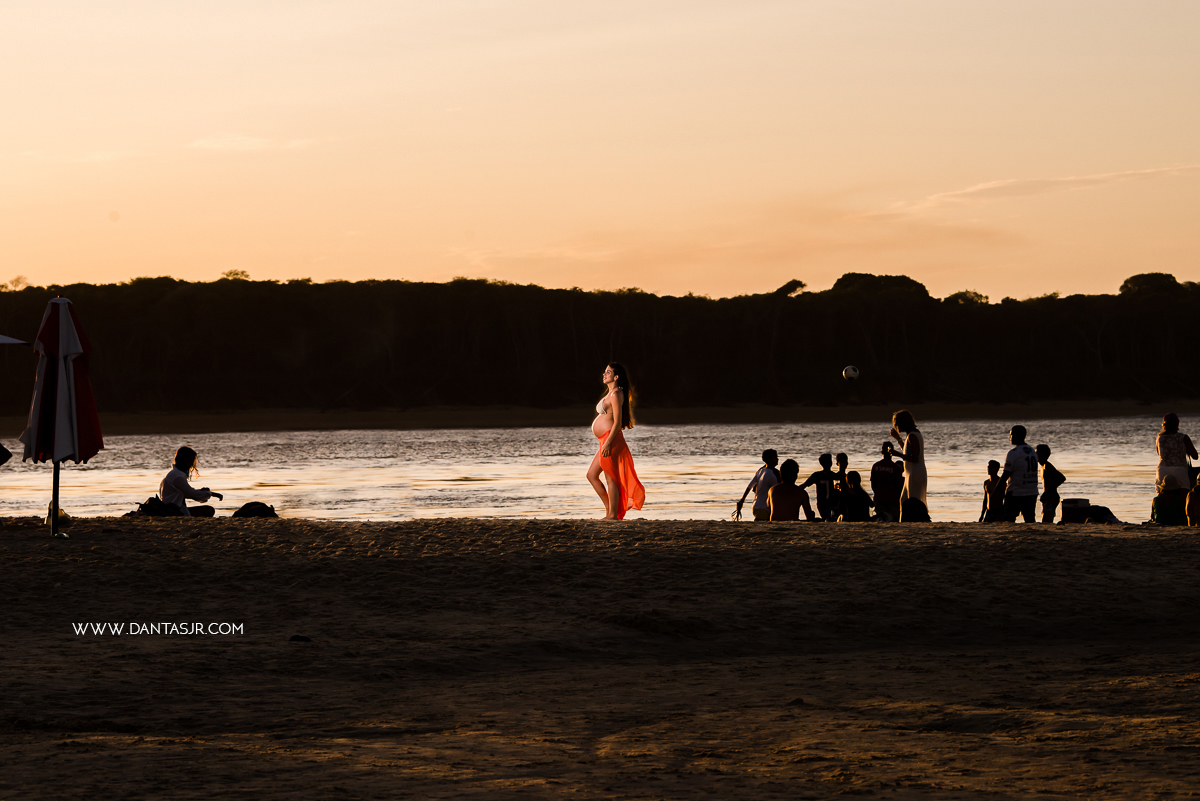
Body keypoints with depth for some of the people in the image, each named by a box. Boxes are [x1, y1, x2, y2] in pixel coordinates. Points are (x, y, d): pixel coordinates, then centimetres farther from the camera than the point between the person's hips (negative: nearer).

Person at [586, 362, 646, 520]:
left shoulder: (616, 394, -12)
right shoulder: (611, 393, 19)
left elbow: (617, 422, -18)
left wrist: (608, 443, -23)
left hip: (611, 439, -11)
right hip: (606, 440, 11)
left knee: (611, 478, -5)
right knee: (591, 475, 13)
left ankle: (613, 514, -1)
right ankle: (609, 508, 16)